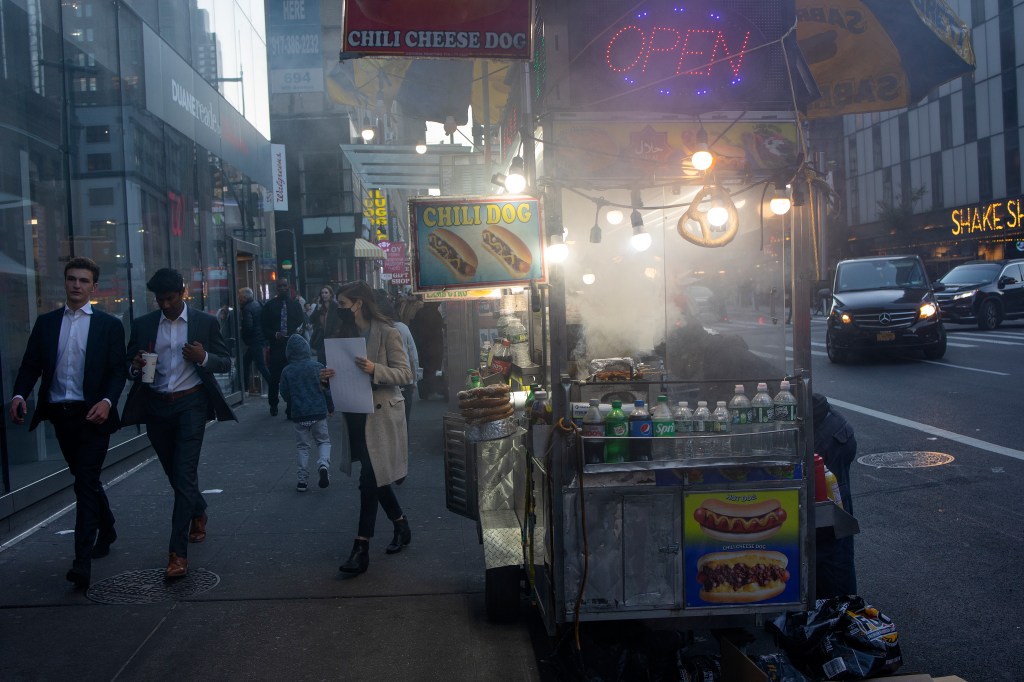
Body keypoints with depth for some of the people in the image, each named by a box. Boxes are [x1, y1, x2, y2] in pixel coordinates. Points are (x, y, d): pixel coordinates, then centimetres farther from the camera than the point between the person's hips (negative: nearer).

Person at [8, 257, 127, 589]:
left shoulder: (109, 324, 1)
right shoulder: (46, 322, 10)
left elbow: (118, 370, -3)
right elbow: (31, 365, 6)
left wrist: (107, 401, -20)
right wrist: (19, 394, -12)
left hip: (93, 414, -4)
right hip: (60, 413, 4)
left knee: (86, 483, -8)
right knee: (87, 479, 18)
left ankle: (83, 560, -8)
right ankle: (106, 531, 39)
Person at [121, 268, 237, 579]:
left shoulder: (205, 322, 0)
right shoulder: (143, 325, 7)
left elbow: (225, 363, 2)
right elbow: (129, 365, 10)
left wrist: (204, 357, -18)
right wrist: (135, 367, -14)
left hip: (190, 404, -4)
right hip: (156, 406, 4)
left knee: (184, 474, -11)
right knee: (174, 472, 17)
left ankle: (178, 553, -10)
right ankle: (198, 514, 46)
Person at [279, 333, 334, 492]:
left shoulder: (287, 371, -4)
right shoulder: (318, 366, -5)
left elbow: (284, 395, 1)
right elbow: (327, 389, -3)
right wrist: (331, 407, 10)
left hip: (298, 415, 1)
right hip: (319, 413, -1)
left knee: (302, 446, 11)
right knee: (323, 441, 13)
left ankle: (303, 480, 10)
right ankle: (323, 464, -14)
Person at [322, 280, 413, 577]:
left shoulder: (387, 333, -10)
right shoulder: (347, 333, 11)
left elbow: (405, 374, -12)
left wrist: (375, 370, -27)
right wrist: (331, 375, -3)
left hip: (380, 415, -7)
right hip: (356, 414, 7)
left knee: (370, 480, -8)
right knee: (375, 477, 14)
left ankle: (361, 548, -2)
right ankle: (401, 527, 33)